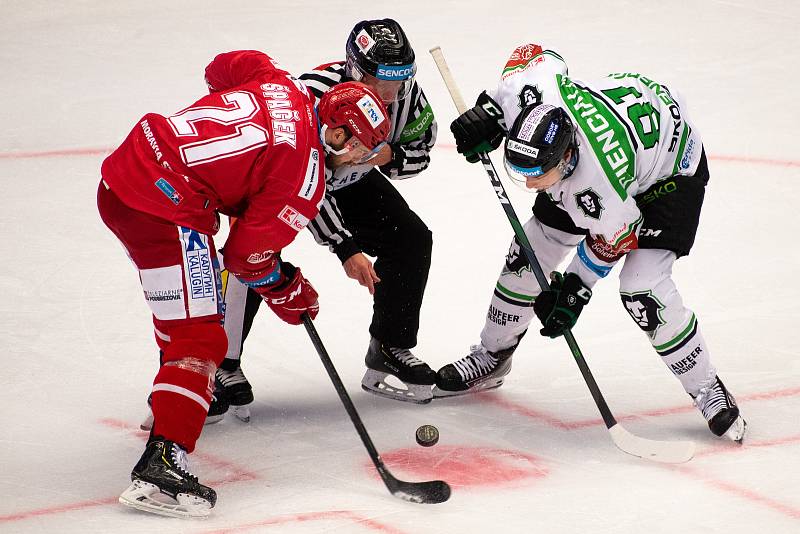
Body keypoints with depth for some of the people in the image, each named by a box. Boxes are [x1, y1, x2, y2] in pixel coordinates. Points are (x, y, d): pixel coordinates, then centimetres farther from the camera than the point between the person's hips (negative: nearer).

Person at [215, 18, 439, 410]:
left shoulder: (406, 92, -23)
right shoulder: (314, 95, -40)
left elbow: (420, 150, -5)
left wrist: (391, 156, -29)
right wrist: (347, 249, -41)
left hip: (352, 179, 6)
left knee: (412, 239, -6)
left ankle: (390, 349, 8)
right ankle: (221, 364, -14)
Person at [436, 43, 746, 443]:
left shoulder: (603, 192, -43)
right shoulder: (535, 98, -34)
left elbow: (611, 241, -21)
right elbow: (536, 54, -10)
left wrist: (576, 287, -12)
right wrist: (489, 113, -15)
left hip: (668, 172, -7)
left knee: (642, 289, -20)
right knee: (528, 254, 6)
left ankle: (706, 390, -1)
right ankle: (491, 357, 26)